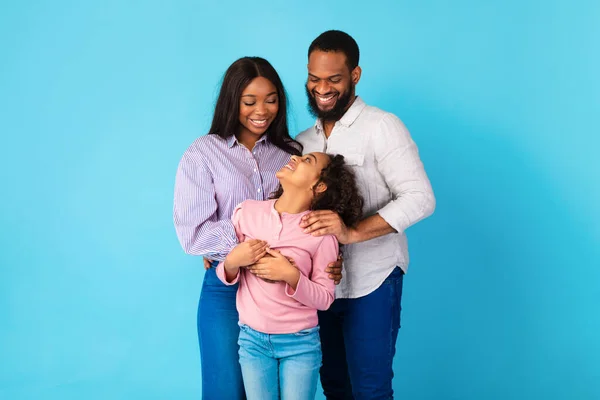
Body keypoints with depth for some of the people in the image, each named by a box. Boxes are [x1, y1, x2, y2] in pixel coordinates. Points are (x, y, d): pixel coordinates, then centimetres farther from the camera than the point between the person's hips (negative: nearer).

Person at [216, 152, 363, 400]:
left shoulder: (321, 231, -13)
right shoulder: (246, 212, -5)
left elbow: (325, 300, -9)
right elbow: (226, 276, 4)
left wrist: (291, 276, -24)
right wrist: (233, 261, -18)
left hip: (300, 343, -2)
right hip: (252, 339, 2)